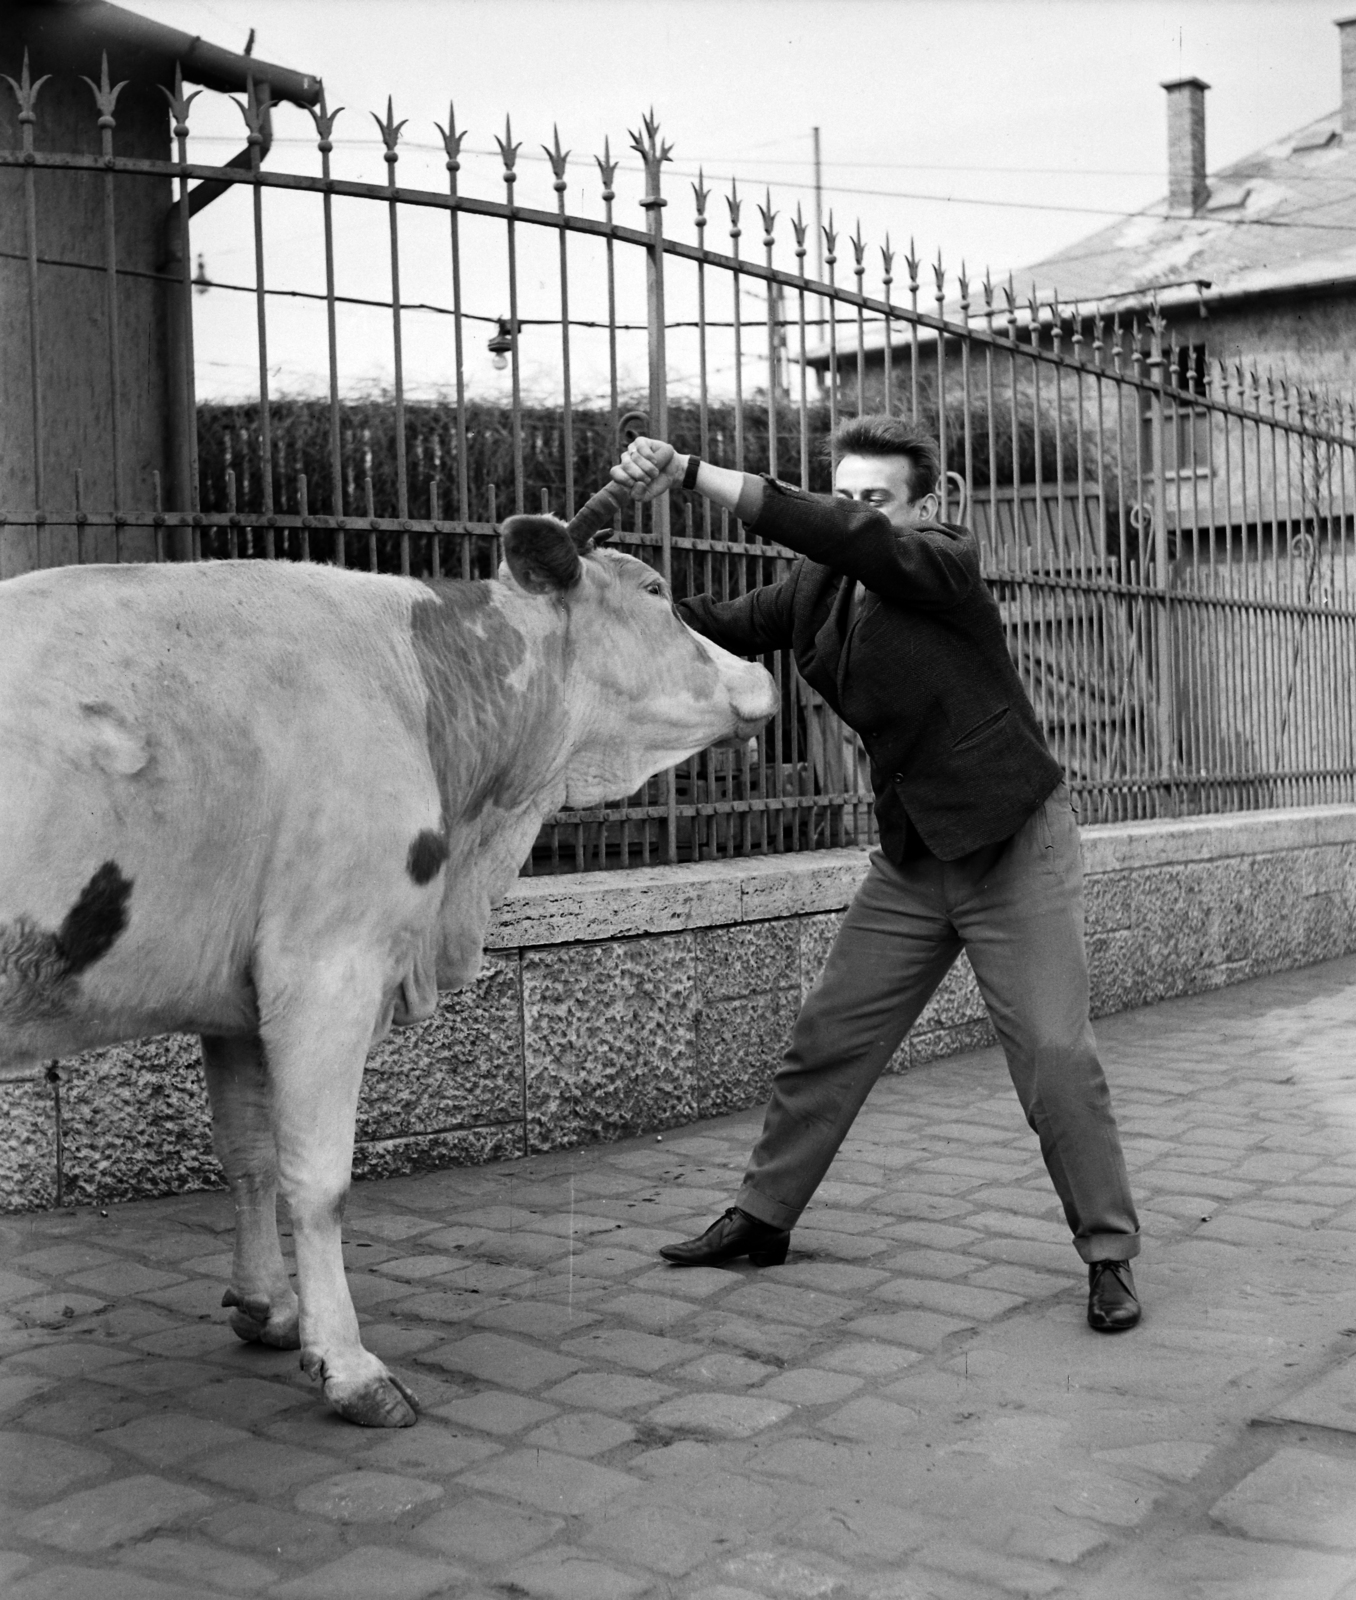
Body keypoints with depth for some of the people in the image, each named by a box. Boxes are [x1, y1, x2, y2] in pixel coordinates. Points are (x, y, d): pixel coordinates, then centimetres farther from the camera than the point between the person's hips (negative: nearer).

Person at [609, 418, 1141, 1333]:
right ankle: (764, 1217, 22)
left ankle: (1110, 1254, 8)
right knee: (828, 1040, 7)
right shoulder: (821, 593, 0)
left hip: (1016, 847, -6)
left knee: (1056, 1055, -7)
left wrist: (692, 474, -37)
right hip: (913, 859, 6)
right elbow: (722, 628, 3)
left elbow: (844, 536, -33)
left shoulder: (947, 566, -18)